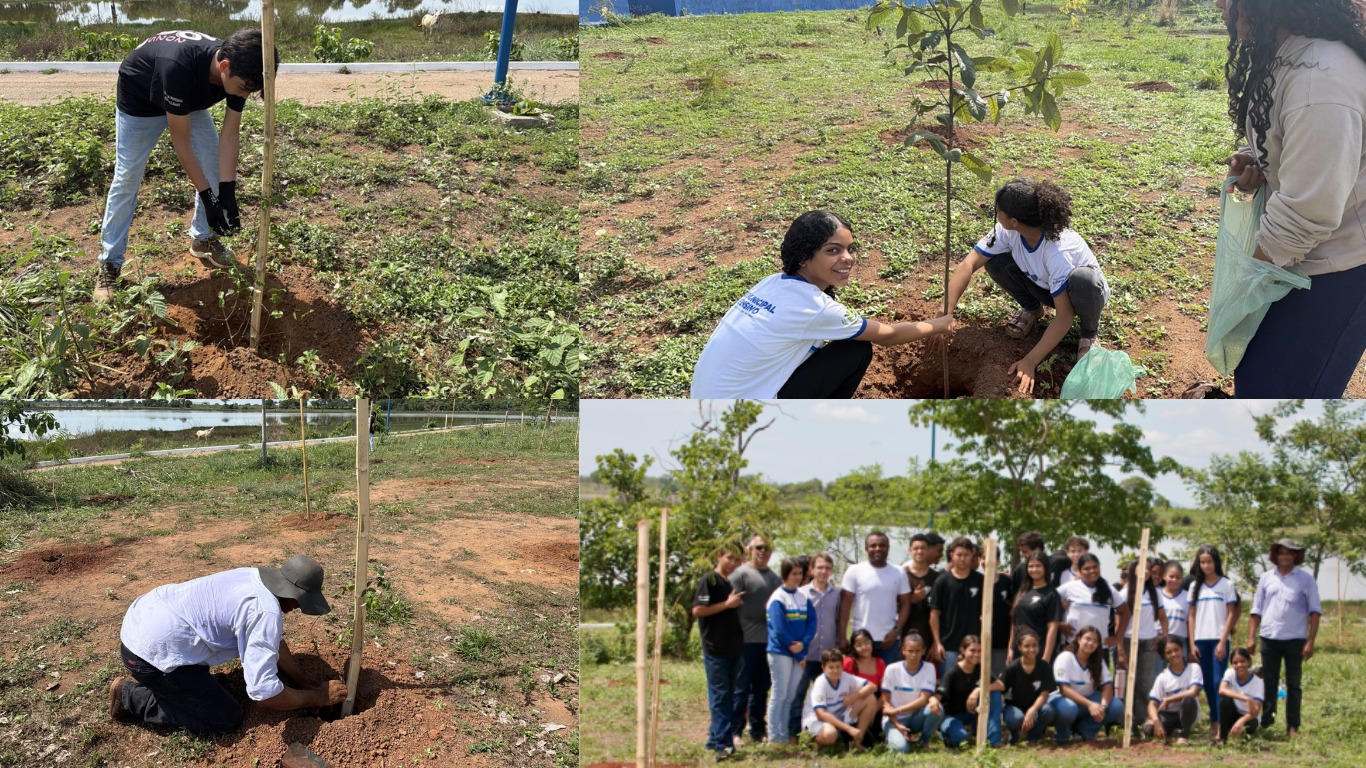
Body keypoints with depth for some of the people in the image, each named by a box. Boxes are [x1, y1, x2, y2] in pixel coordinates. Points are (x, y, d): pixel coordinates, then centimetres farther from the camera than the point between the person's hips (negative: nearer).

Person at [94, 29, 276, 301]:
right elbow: (181, 142, -35)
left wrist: (228, 191, -24)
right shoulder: (179, 67, -46)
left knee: (214, 166, -1)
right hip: (140, 98, -6)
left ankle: (203, 239, 17)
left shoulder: (237, 71, -28)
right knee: (127, 178, -7)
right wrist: (207, 196, -32)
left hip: (189, 99, 6)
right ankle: (109, 264, 0)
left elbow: (230, 135, -18)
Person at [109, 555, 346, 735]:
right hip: (153, 653, -10)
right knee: (227, 720, -1)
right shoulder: (265, 613, -23)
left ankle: (142, 681, 21)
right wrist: (318, 697, -13)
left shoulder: (255, 577, 5)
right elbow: (263, 692, -27)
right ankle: (132, 698, 3)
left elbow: (275, 644, 20)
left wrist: (308, 686, 18)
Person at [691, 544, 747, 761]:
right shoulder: (709, 580, -7)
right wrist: (727, 604, -16)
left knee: (728, 696, 10)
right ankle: (722, 744, -7)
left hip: (734, 648, 7)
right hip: (715, 649, -7)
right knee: (719, 696, -7)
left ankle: (715, 739, 18)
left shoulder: (732, 583, 15)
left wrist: (737, 603, 8)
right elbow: (697, 610, -15)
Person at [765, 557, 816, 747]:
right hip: (780, 652, -6)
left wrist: (804, 643, -15)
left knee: (791, 695, 9)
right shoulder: (778, 598, -9)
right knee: (779, 693, -2)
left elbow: (812, 622, 4)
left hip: (798, 653, 6)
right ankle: (774, 734, 3)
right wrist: (798, 655, -12)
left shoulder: (804, 598, 10)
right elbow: (779, 629, -15)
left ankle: (784, 732, 16)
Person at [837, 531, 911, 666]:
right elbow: (845, 605, -2)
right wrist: (842, 637, -8)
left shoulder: (899, 573, 6)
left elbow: (905, 604, 7)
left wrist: (896, 631, -7)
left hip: (889, 640, 2)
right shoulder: (855, 571, -1)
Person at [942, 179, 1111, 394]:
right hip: (1046, 286, 5)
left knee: (1082, 281, -42)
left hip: (1085, 290, -5)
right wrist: (946, 313, -39)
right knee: (995, 261, -20)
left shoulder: (1058, 252, -40)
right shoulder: (1008, 231, -26)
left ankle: (1090, 332, -7)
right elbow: (968, 264, -27)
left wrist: (1031, 360, -41)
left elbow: (1064, 316, -37)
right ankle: (1032, 309, 9)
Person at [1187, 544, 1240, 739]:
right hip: (1201, 640, 3)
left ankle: (1222, 725, -14)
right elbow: (1192, 616, 10)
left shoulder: (1226, 585, 2)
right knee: (1207, 683, 6)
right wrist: (1192, 644, 3)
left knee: (1218, 682, -11)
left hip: (1219, 640, -3)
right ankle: (1213, 723, 12)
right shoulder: (1195, 587, 10)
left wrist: (1223, 642, -9)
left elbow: (1231, 614, -1)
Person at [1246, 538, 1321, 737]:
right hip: (1269, 638, 2)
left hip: (1294, 639, -2)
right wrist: (1251, 637, 4)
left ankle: (1293, 727, 8)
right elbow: (1256, 610, 12)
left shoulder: (1305, 579, 1)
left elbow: (1314, 611, 0)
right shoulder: (1266, 578, 9)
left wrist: (1310, 641, -8)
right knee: (1269, 683, 8)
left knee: (1293, 685, 4)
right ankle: (1266, 723, 15)